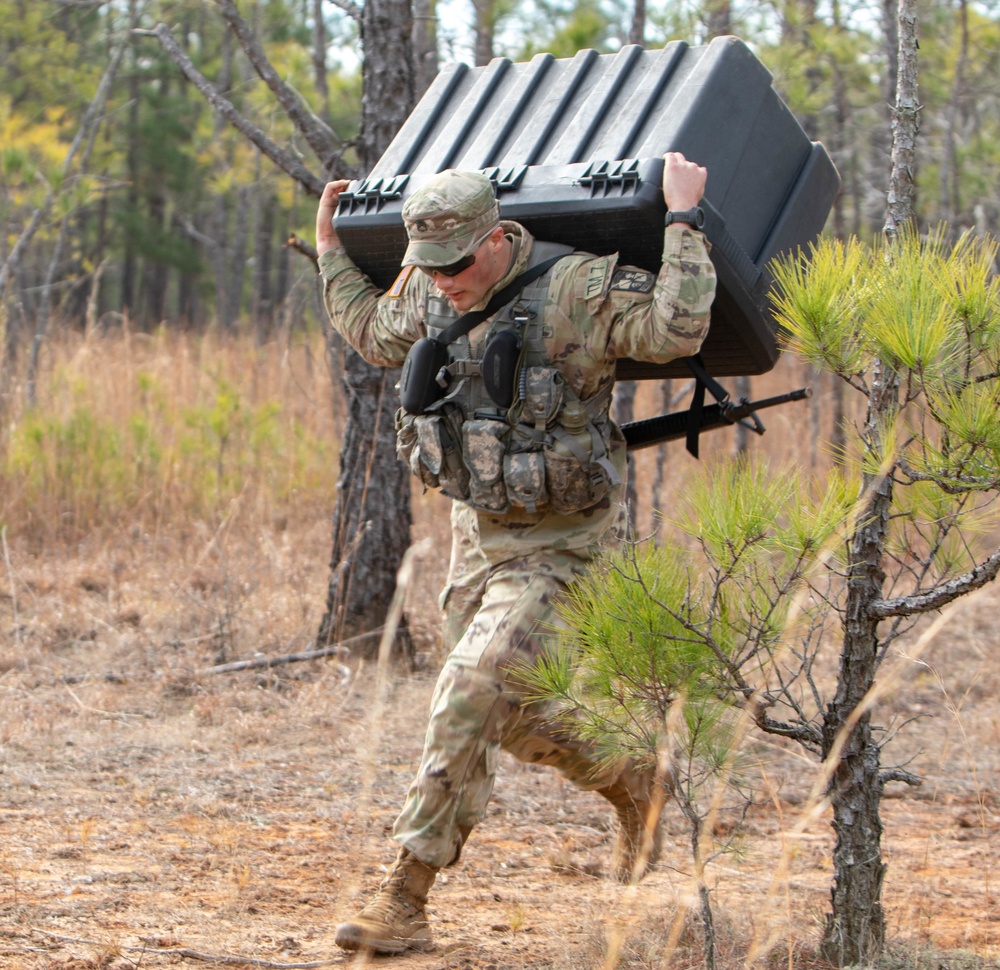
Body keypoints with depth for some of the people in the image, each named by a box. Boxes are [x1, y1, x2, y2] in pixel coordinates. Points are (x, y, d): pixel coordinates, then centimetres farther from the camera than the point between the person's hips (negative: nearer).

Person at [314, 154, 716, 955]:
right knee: (511, 712, 15)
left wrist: (684, 217, -28)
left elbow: (676, 329, -31)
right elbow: (372, 331, 24)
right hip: (478, 530, 8)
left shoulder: (576, 289, -18)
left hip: (558, 544, -8)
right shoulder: (424, 293, 2)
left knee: (472, 693, -18)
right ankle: (628, 786, 40)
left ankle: (406, 899, -14)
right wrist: (330, 243, 25)